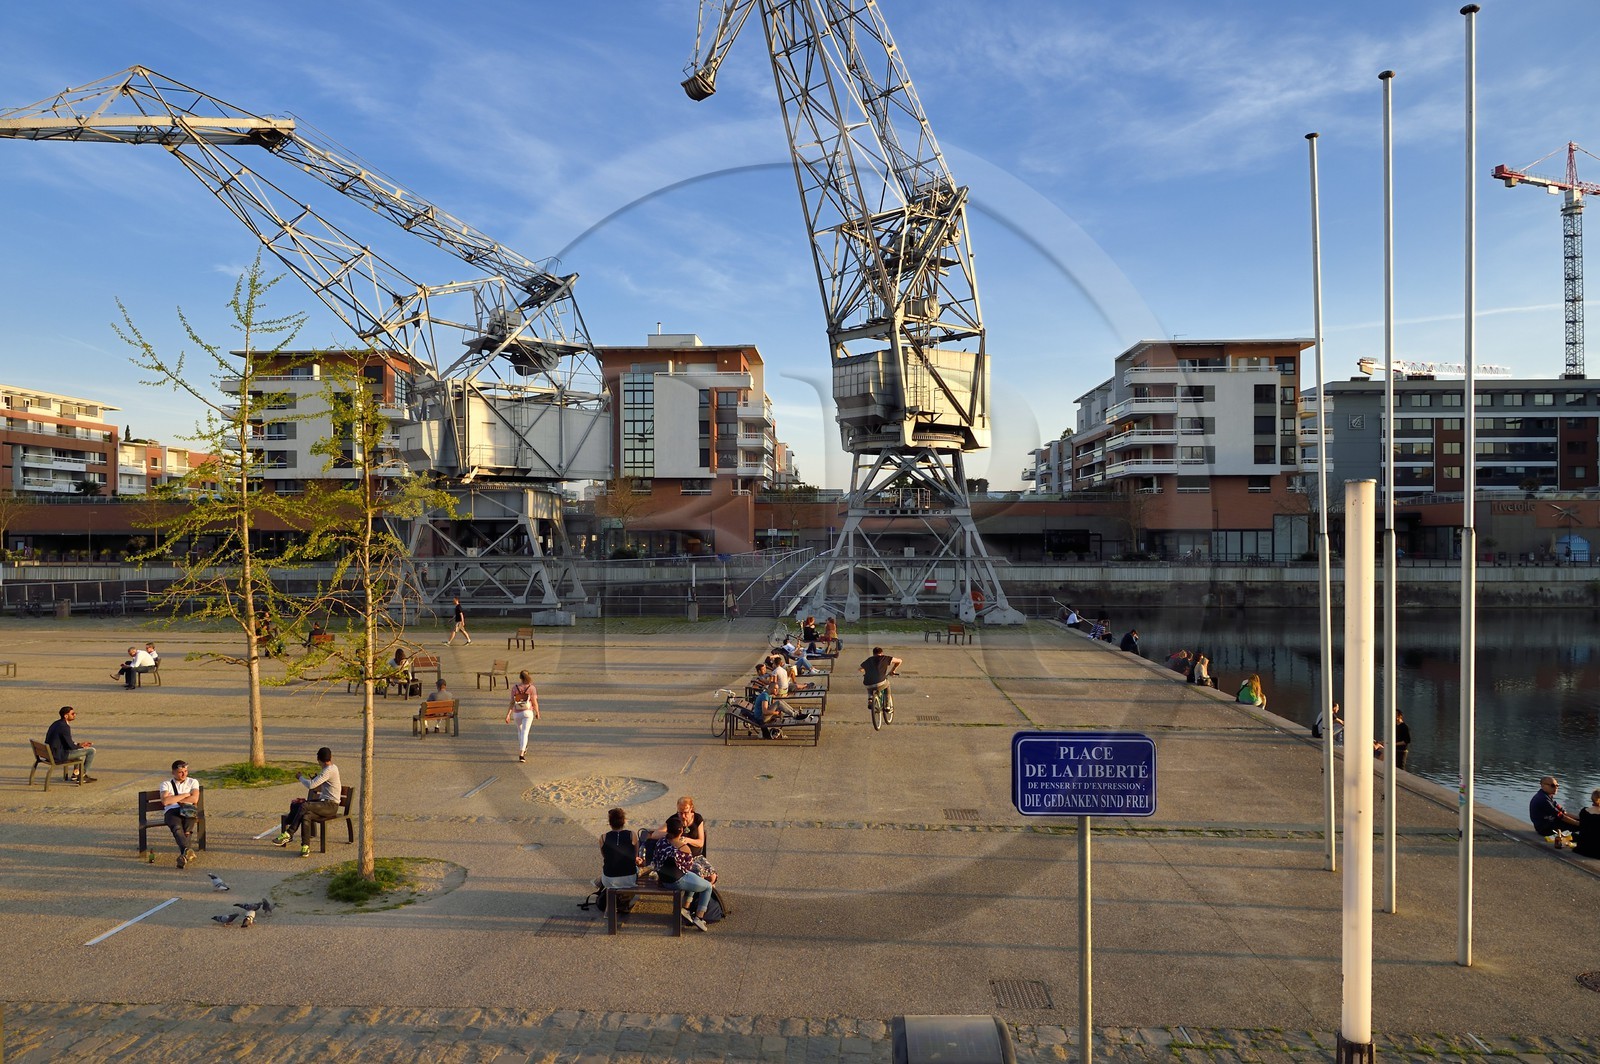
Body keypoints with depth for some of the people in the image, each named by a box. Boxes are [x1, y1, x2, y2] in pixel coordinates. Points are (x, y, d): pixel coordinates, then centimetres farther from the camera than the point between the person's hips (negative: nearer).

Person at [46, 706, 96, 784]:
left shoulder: (56, 724, 10)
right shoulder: (64, 727, -20)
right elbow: (70, 746, -17)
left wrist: (79, 744, 13)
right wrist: (81, 747, 2)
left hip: (52, 753, 10)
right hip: (60, 756, -10)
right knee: (91, 750, -6)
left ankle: (76, 772, 31)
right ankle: (82, 776, 6)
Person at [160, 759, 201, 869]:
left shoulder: (193, 782, 21)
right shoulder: (166, 784, 18)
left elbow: (194, 799, 3)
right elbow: (165, 801, -1)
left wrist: (173, 799, 2)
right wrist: (185, 795, 2)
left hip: (188, 810, 1)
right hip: (171, 811, -1)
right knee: (177, 827, -34)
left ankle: (184, 853, -42)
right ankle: (188, 849, -59)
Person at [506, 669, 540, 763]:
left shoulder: (514, 687, -5)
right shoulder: (532, 688, -10)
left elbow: (512, 702, -9)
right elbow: (535, 703, -9)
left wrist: (508, 715, -8)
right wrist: (537, 713, 7)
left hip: (517, 714, 3)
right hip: (528, 713, -3)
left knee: (520, 731, 25)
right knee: (524, 733, -6)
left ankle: (523, 749, 42)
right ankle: (521, 754, -20)